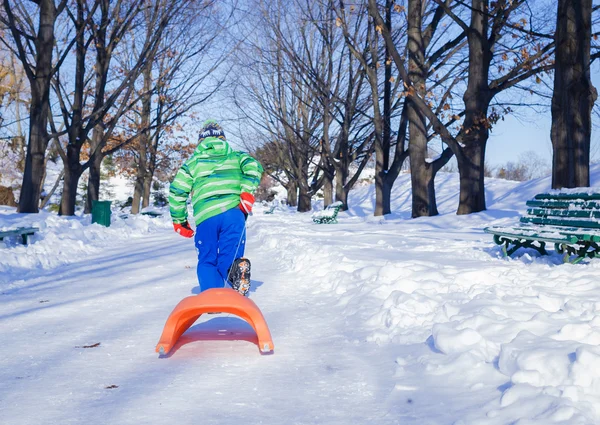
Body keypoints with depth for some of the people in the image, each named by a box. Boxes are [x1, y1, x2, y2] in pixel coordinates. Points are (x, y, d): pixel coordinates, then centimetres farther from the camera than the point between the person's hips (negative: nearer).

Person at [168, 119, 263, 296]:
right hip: (233, 212, 0)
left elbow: (177, 190, 12)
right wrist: (247, 193, -6)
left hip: (205, 217, 0)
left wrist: (179, 221, 18)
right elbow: (253, 166, 0)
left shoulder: (192, 162, 21)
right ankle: (235, 269, -37)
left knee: (207, 261, 10)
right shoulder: (235, 155, 22)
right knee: (229, 256, -1)